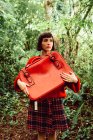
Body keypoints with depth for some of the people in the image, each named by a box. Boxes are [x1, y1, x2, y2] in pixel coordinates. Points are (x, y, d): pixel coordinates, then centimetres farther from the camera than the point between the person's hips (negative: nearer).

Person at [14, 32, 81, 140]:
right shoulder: (32, 60, 3)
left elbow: (69, 77, 5)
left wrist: (74, 79, -17)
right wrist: (20, 82, -16)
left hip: (55, 101, 1)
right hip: (38, 101, 0)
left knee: (53, 131, 7)